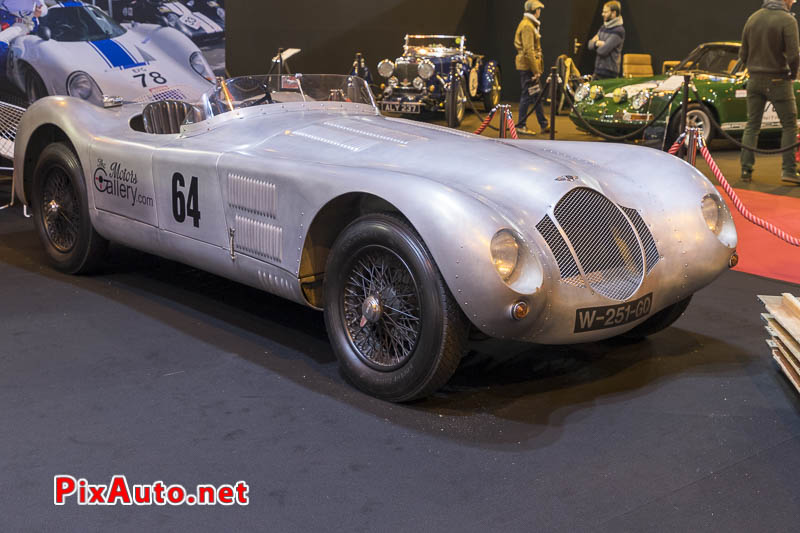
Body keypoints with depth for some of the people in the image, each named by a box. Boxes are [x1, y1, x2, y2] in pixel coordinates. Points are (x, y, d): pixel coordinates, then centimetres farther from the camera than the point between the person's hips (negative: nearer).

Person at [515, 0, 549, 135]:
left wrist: (537, 69, 20)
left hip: (531, 66, 10)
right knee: (528, 96, -5)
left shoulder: (530, 24, 18)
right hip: (528, 67, -10)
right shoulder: (527, 26, -15)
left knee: (537, 95, 12)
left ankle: (544, 125, 17)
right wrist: (535, 71, -20)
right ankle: (521, 126, 2)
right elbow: (528, 51, -21)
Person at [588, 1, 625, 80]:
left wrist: (596, 43, 1)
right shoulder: (603, 27, 14)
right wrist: (598, 43, -10)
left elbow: (603, 50, -21)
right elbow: (590, 45, 12)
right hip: (597, 70, 8)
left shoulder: (618, 31, -14)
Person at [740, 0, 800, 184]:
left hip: (755, 80, 5)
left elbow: (743, 53, 9)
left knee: (752, 126, 10)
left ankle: (746, 170, 8)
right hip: (778, 81, -5)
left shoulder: (753, 18, 5)